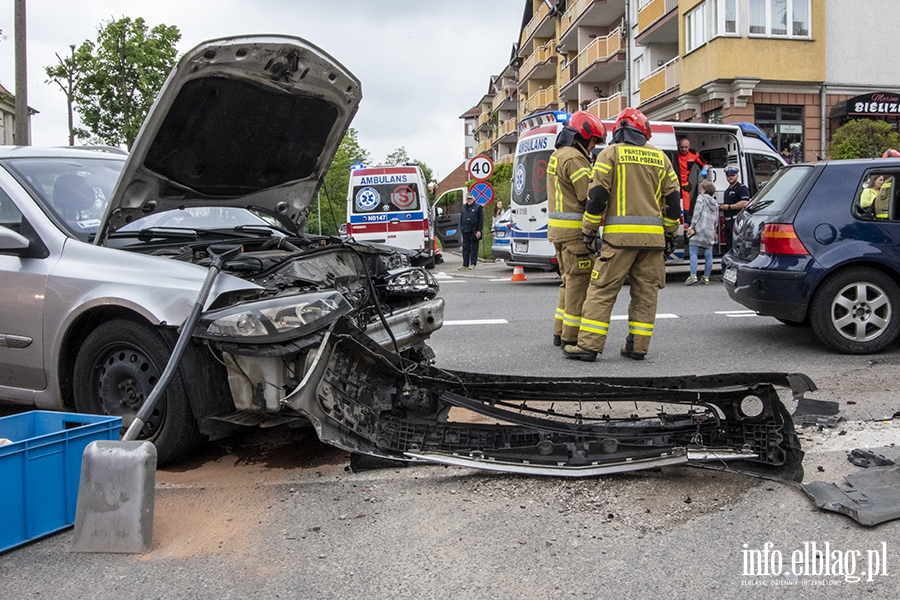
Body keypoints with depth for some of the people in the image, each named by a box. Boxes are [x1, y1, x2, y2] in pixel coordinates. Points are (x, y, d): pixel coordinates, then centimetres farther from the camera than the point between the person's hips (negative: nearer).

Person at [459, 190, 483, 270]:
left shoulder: (478, 207, -1)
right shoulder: (463, 207, 14)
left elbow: (481, 220, -4)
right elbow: (461, 218, 21)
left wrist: (479, 230, -11)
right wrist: (461, 228, 11)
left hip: (474, 231, -5)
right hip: (465, 231, 5)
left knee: (473, 249, 0)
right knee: (465, 248, 6)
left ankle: (473, 264, 4)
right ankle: (465, 265, 9)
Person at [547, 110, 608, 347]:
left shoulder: (557, 156, 18)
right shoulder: (574, 159, -14)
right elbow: (590, 197, -18)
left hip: (559, 229, 10)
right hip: (575, 231, -10)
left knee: (570, 280, 17)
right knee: (580, 281, -4)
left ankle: (561, 332, 22)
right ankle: (572, 337, 1)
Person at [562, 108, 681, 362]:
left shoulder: (611, 153, 2)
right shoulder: (659, 157, 14)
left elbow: (597, 195, -6)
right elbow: (672, 199, 14)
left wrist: (589, 229, 1)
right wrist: (670, 234, 21)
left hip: (620, 235, -4)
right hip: (653, 236, 4)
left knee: (602, 290, -3)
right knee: (646, 292, 9)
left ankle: (589, 345, -5)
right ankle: (638, 346, 12)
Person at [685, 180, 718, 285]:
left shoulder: (701, 197, 3)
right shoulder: (715, 203, 22)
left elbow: (697, 212, -10)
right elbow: (716, 220, 19)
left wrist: (692, 226, -12)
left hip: (699, 229, -7)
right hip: (710, 232, 7)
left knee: (693, 253, -8)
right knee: (708, 255, 8)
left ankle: (693, 276, -18)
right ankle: (706, 277, 13)